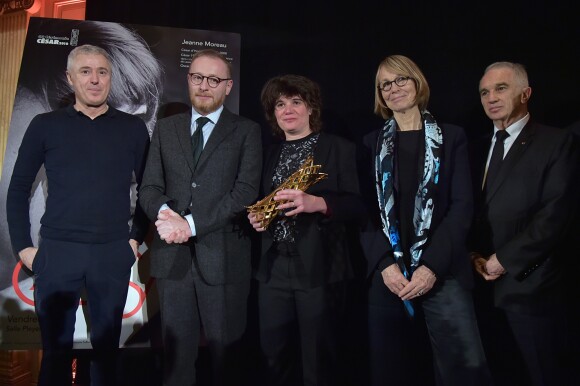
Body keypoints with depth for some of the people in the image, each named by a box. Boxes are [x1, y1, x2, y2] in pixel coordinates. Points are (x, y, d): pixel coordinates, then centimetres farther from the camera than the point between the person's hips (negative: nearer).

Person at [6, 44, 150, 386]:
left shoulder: (133, 128, 3)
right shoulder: (45, 126, 3)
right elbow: (19, 188, 7)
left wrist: (137, 238, 1)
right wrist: (23, 246, 2)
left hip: (113, 254, 0)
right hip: (56, 253, 0)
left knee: (106, 345, 12)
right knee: (56, 347, 10)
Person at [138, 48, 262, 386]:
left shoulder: (247, 131, 2)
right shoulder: (166, 128, 14)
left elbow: (246, 191, -9)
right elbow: (150, 187, 9)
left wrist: (191, 224, -15)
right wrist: (164, 212, -14)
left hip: (223, 256, -3)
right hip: (172, 255, 3)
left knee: (225, 354, 9)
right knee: (176, 351, 13)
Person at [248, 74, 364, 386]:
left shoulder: (339, 148, 0)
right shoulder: (270, 154, 16)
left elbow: (356, 205, -8)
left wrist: (317, 203, -25)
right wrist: (256, 217, -2)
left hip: (318, 267, -4)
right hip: (273, 268, 5)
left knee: (317, 360, 4)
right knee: (273, 355, 10)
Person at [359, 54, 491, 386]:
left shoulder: (452, 137, 7)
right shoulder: (372, 144, 11)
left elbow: (463, 205, -2)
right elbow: (365, 209, 3)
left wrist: (433, 265, -13)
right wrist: (385, 264, -10)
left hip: (443, 272, -1)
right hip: (387, 273, 2)